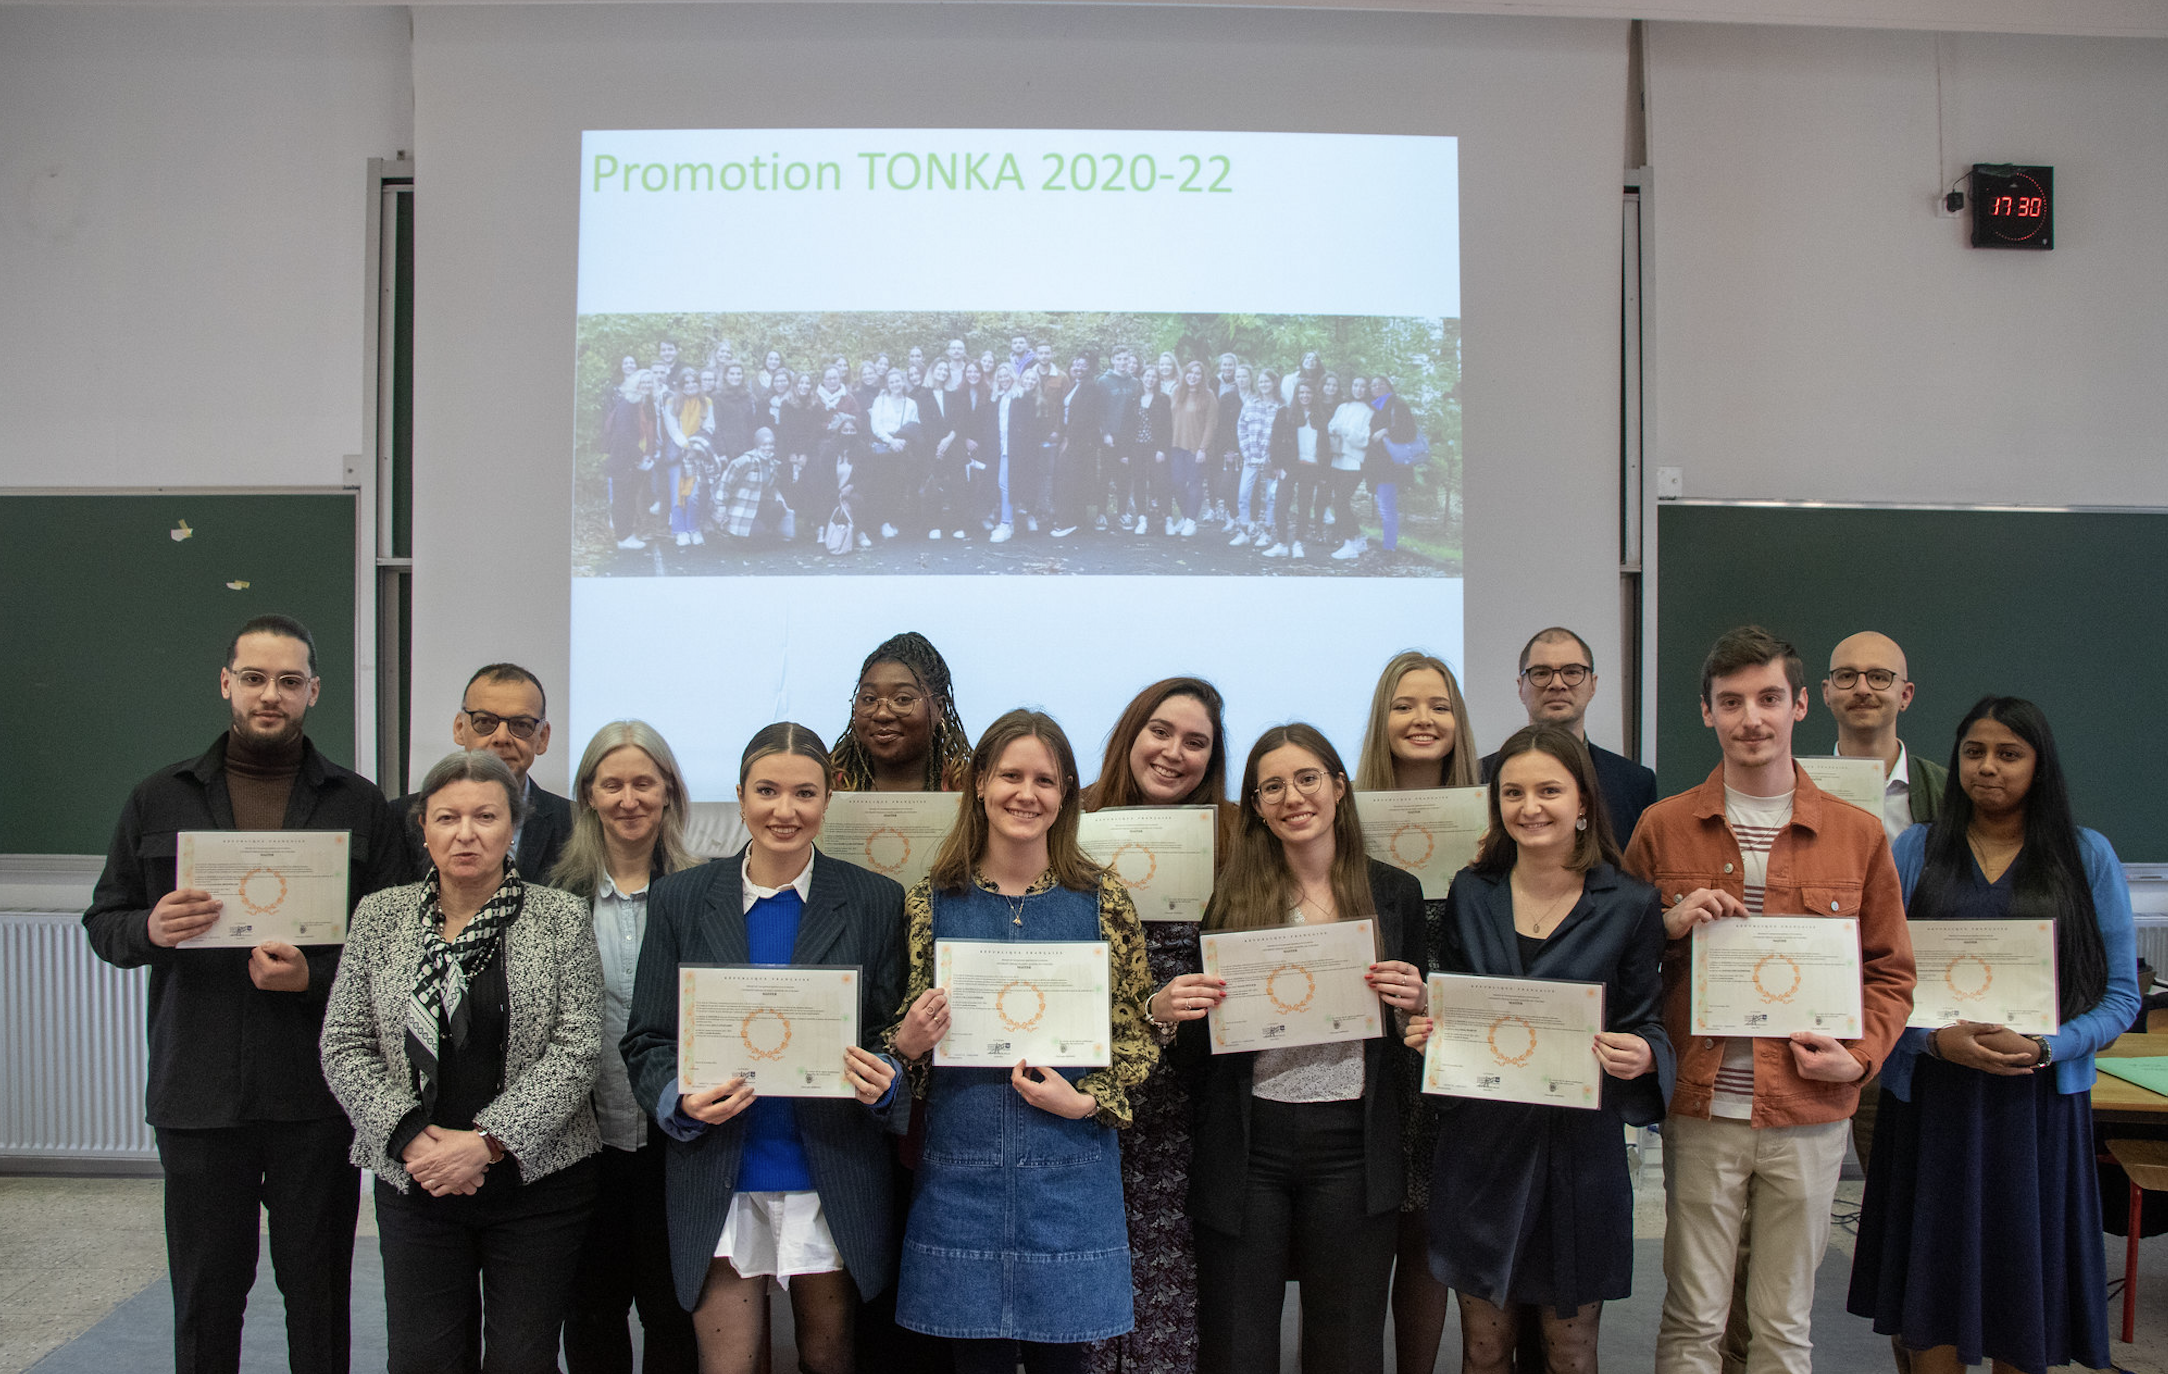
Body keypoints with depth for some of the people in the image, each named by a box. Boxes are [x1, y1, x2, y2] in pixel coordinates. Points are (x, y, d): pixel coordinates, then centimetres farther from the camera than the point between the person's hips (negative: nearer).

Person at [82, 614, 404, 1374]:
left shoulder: (360, 805, 5)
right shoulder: (159, 799, 10)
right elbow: (102, 924, 10)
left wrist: (313, 975, -16)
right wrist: (150, 929, -12)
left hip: (317, 1092, -1)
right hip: (197, 1090, 1)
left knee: (318, 1293, 7)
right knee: (205, 1295, 10)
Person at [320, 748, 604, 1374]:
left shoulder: (561, 918, -2)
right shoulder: (379, 916, 5)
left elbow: (577, 1049, -8)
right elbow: (344, 1047, 3)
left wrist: (489, 1142, -15)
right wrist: (411, 1137, -10)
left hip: (535, 1177, -1)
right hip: (413, 1182, 2)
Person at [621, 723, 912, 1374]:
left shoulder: (876, 901, 0)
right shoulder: (680, 898, 2)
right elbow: (647, 1042, 3)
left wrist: (881, 1083, -18)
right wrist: (682, 1100, -17)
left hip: (833, 1184, 0)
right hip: (717, 1183, 0)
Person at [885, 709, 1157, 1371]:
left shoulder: (1104, 900, 1)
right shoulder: (930, 902, 3)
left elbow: (1138, 1033, 5)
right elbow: (905, 1040, 10)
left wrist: (1085, 1102, -10)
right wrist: (908, 1044, -11)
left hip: (1071, 1170, 0)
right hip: (960, 1169, 1)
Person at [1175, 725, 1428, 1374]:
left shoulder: (1395, 893, 5)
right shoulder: (1230, 896, 2)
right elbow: (1191, 1052, 4)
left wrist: (1411, 1002, -8)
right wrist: (1184, 1010, -17)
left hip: (1351, 1145, 1)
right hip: (1247, 1145, -1)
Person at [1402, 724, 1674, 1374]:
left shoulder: (1631, 906, -3)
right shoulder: (1470, 894, 4)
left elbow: (1647, 1025, 1)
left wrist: (1642, 1056, -21)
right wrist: (1425, 1030, -9)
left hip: (1580, 1152, -1)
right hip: (1481, 1149, 2)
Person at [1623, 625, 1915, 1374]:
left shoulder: (1858, 835, 4)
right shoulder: (1662, 826, 3)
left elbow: (1891, 970, 10)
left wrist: (1861, 1053, -6)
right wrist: (1667, 927, -10)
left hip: (1809, 1115, 1)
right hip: (1700, 1110, 0)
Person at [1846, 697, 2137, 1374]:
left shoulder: (2088, 856, 5)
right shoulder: (1913, 851, 5)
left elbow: (2121, 995, 2)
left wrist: (2043, 1048, -13)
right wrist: (1936, 1038, -16)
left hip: (2039, 1101, 0)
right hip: (1931, 1099, 0)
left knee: (2025, 1292, 7)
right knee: (1934, 1284, 5)